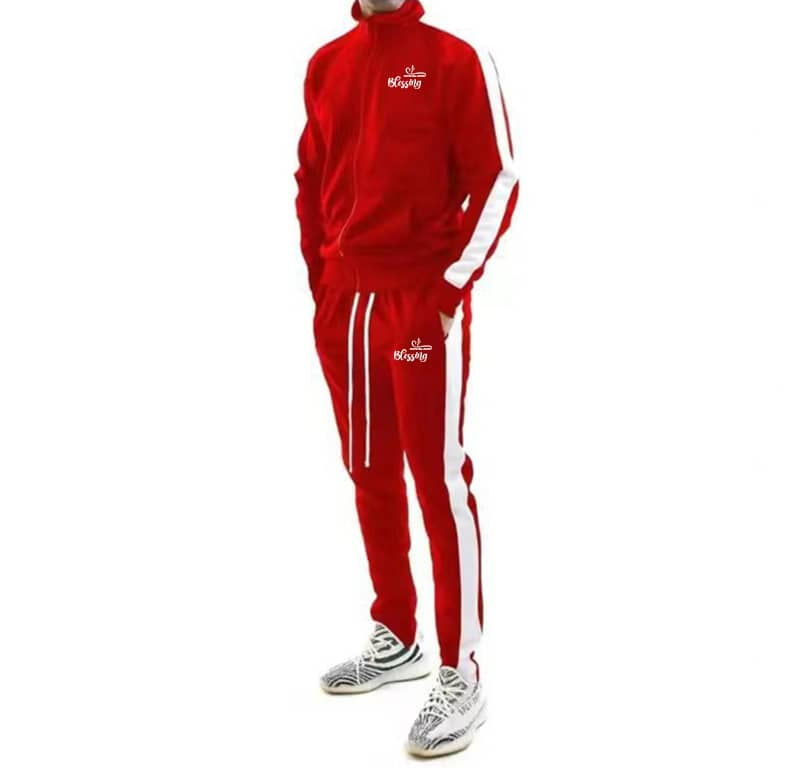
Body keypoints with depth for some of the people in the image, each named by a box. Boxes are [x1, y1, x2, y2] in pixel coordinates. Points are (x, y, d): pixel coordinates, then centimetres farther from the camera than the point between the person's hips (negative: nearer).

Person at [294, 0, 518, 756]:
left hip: (423, 304, -6)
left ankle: (461, 676, 3)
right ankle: (396, 640, 29)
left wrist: (452, 284, -14)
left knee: (440, 482, -5)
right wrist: (320, 278, 11)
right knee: (370, 477, 13)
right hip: (343, 305, 6)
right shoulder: (325, 64, 12)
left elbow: (497, 180, -8)